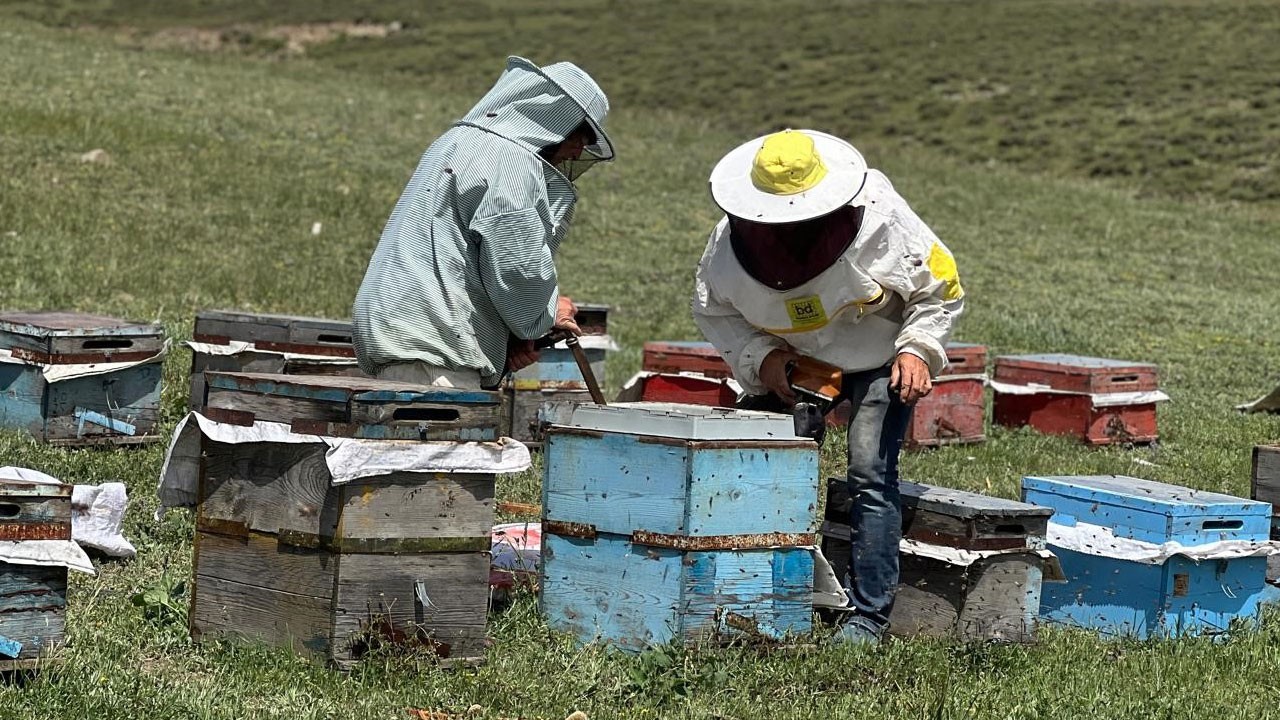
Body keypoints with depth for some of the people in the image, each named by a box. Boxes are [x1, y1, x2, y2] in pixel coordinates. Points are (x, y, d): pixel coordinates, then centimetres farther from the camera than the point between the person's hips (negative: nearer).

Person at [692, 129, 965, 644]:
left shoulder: (879, 218, -26)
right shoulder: (732, 241, -20)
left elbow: (940, 288, -11)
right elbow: (711, 311, -1)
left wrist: (917, 349, -23)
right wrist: (759, 356, -16)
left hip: (879, 360, -4)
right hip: (791, 365, 4)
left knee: (870, 474, -17)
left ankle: (868, 615, -14)